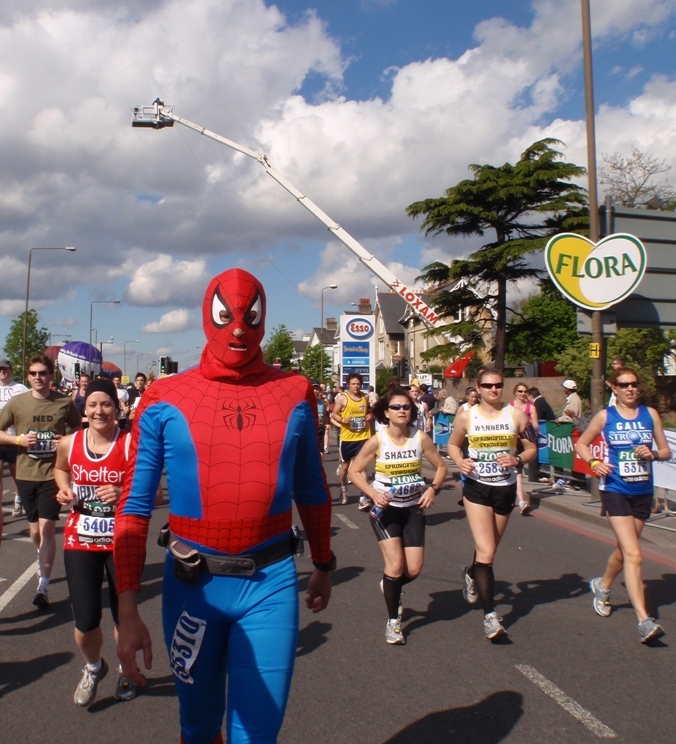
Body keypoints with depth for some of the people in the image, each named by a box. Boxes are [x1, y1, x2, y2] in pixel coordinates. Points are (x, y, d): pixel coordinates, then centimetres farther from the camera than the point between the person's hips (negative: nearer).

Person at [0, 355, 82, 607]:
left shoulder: (65, 403, -4)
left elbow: (79, 428, 9)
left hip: (53, 474, -2)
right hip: (25, 474, 2)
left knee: (47, 529, -7)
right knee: (35, 530, 15)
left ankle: (43, 587, -1)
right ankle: (43, 564, 45)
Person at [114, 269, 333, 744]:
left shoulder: (295, 393, -1)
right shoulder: (165, 400, -6)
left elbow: (312, 491, 10)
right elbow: (134, 508, -5)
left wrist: (323, 565, 18)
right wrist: (128, 611, -10)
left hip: (271, 584, 0)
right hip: (193, 584, 0)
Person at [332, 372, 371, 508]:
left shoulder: (365, 397, 4)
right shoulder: (342, 398, -7)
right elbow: (334, 414, -4)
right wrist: (342, 420, -22)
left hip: (363, 437, 1)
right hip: (347, 437, -1)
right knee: (345, 464, 15)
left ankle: (363, 498, -8)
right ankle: (343, 489, 39)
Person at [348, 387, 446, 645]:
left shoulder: (420, 438, -10)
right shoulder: (377, 441, -15)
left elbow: (441, 466, 2)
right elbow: (354, 471, -7)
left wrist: (433, 488, -16)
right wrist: (373, 493, -21)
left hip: (413, 508, 3)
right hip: (385, 508, -2)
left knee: (414, 570, 1)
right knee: (396, 565, -10)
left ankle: (390, 586, 37)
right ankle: (393, 621, 14)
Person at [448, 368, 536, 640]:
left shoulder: (516, 415, -4)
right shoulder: (466, 417, -6)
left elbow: (531, 449, 1)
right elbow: (453, 445, 7)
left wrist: (517, 460, -20)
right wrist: (460, 462, -13)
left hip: (505, 488, 2)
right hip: (476, 487, -2)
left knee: (488, 549, 20)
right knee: (486, 552, -12)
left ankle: (471, 574, 53)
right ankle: (489, 615, -4)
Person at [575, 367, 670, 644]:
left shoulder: (650, 414, 3)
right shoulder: (605, 416, -3)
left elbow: (666, 451, 8)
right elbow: (581, 444, 8)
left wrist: (652, 454, -14)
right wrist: (594, 462, -10)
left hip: (643, 492, 4)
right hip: (616, 491, -4)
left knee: (625, 549, 19)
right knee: (633, 554, -13)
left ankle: (602, 585, 45)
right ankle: (644, 621, -11)